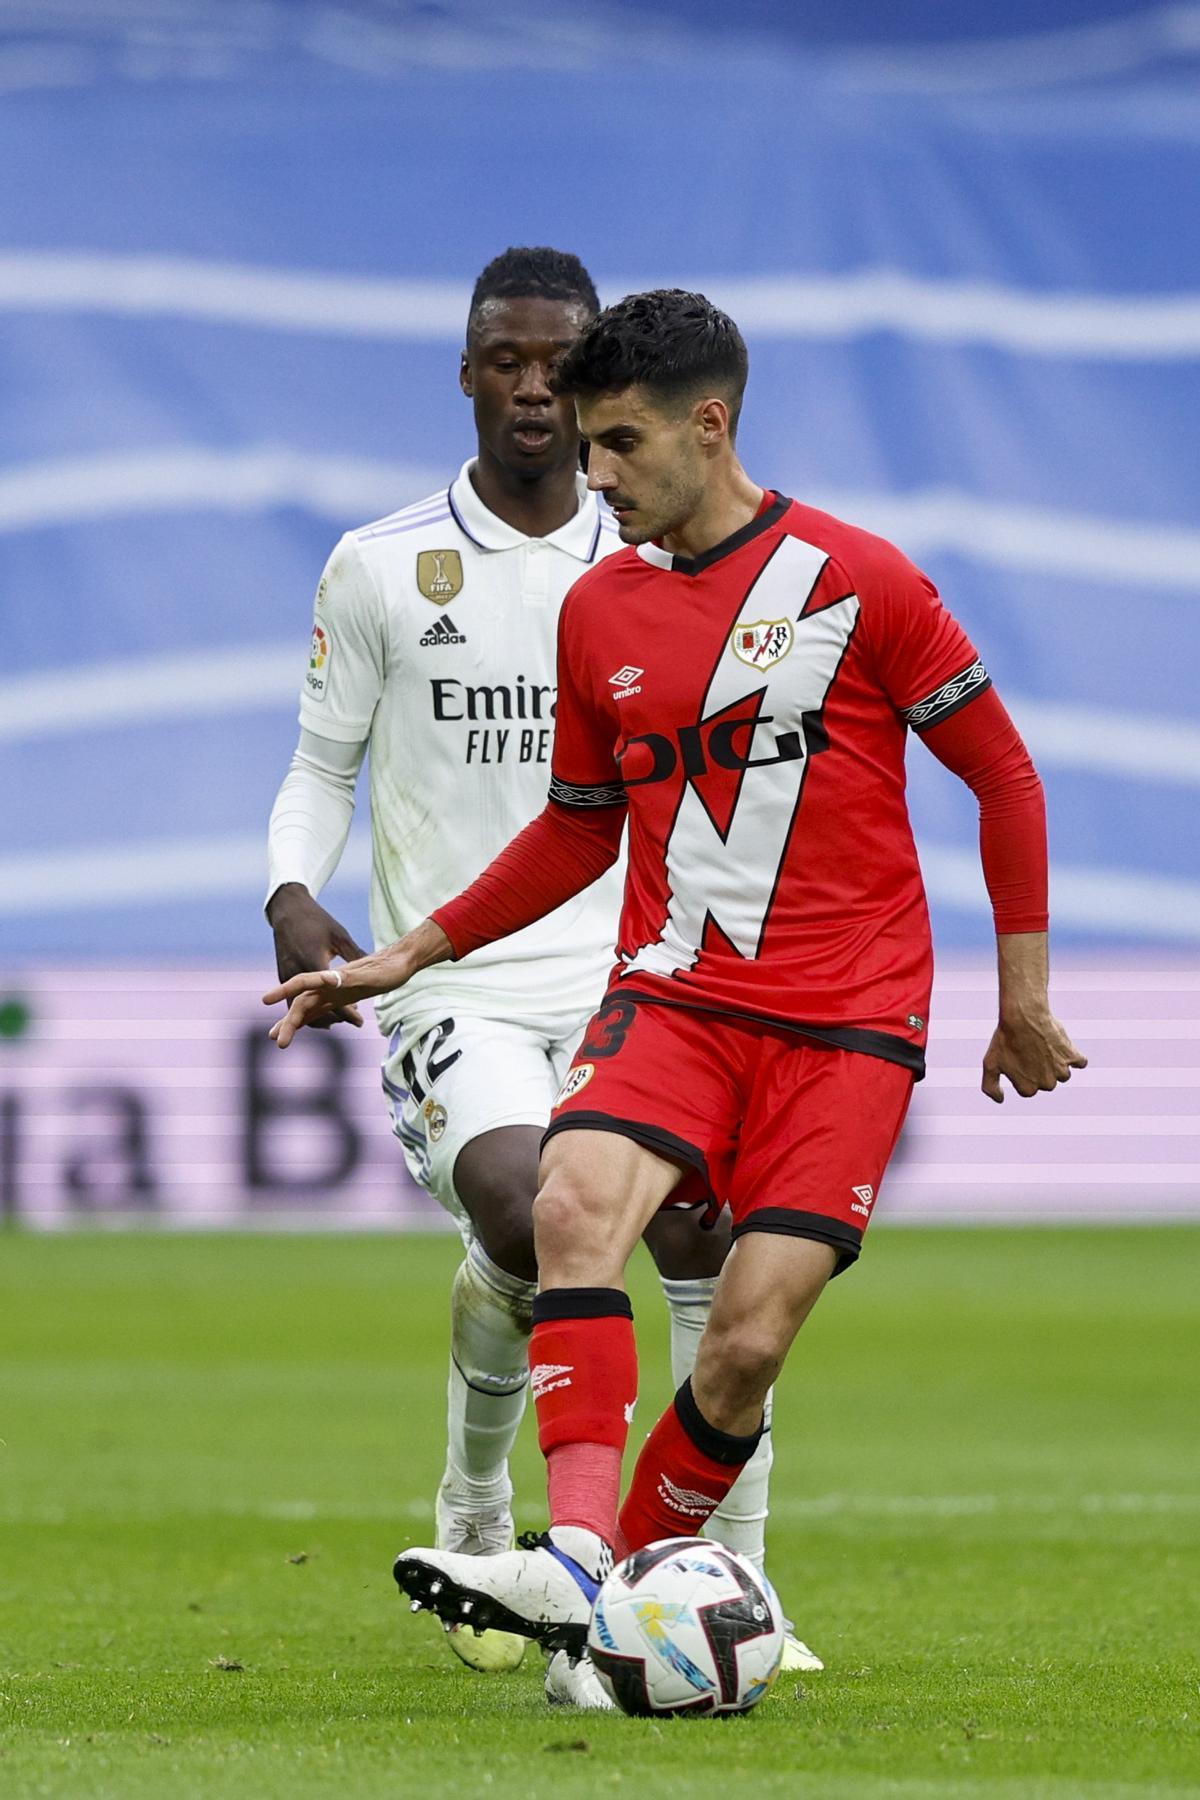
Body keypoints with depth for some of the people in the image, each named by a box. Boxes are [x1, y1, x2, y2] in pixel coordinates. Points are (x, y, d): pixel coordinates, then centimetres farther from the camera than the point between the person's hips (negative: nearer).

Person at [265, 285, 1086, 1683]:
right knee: (574, 1196, -27)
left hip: (847, 1017, -3)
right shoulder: (597, 611, 10)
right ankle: (574, 1558, -35)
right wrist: (408, 957, 17)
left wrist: (1023, 995, 4)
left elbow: (1001, 773, 3)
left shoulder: (853, 580, -4)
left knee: (746, 1345, -13)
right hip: (671, 992, 3)